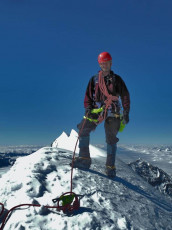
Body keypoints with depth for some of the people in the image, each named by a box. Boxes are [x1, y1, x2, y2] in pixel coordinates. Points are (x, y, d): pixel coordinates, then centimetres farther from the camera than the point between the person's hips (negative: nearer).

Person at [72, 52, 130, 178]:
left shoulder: (116, 79, 9)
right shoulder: (94, 79, 14)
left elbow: (125, 95, 7)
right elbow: (88, 95, 13)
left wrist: (126, 113, -2)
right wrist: (88, 108, -4)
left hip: (112, 112, -2)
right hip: (96, 110, 2)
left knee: (111, 139, -4)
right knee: (83, 129, -13)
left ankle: (110, 167, 5)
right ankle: (84, 159, -5)